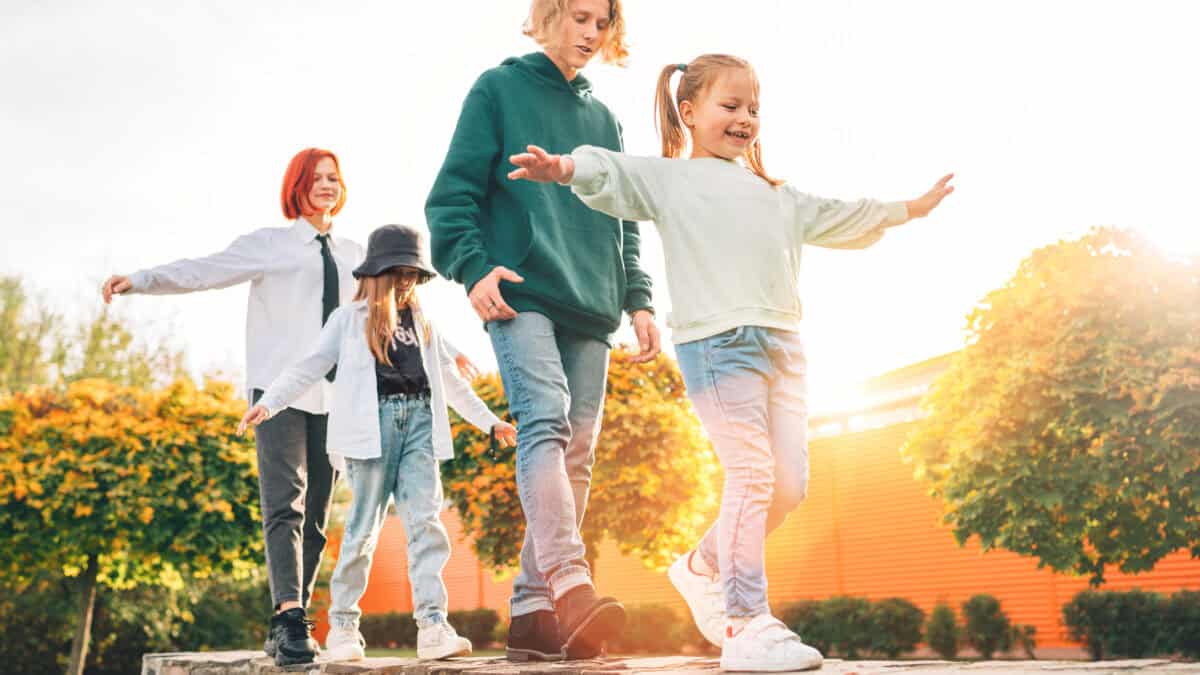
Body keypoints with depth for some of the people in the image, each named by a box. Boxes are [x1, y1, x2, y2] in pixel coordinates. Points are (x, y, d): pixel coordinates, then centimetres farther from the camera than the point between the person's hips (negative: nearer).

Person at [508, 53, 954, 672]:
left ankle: (703, 568, 26)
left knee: (789, 484, 5)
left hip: (782, 343, 7)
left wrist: (911, 208, 49)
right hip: (718, 341, -7)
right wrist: (566, 167, -31)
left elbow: (837, 218, 40)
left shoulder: (775, 195, 29)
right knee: (752, 476, -13)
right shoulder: (669, 178, 9)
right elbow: (615, 174, -9)